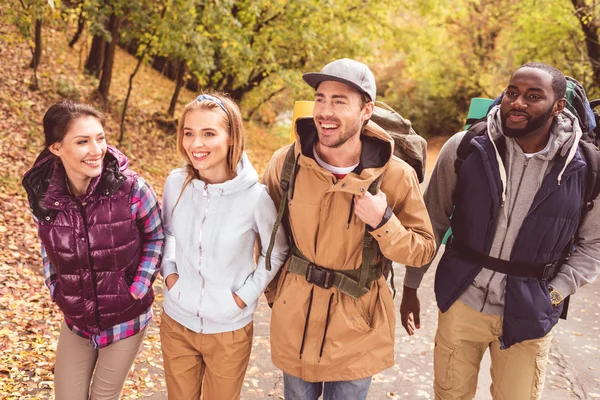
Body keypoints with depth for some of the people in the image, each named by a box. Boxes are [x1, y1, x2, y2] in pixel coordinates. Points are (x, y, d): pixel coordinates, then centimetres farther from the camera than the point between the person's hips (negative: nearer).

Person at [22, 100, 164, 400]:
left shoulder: (132, 189, -22)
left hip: (125, 319, -2)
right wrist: (55, 290, 2)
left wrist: (139, 288, -11)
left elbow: (155, 237, -6)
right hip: (76, 321, 3)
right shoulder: (42, 195, -13)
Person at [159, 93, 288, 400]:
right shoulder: (176, 182, -11)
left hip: (229, 328, -3)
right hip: (176, 321, 3)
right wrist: (168, 271, -3)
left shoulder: (254, 195, -21)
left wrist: (247, 294, -10)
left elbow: (277, 252, -5)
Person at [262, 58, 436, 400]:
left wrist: (383, 223, -26)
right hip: (295, 319, 2)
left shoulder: (396, 176, -17)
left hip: (357, 326, -1)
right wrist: (274, 289, 9)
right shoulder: (287, 162, -11)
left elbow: (424, 250, -9)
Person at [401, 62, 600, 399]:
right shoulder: (465, 148, -9)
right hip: (462, 301, 0)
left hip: (528, 314, 0)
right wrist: (411, 286, 4)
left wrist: (553, 295, -6)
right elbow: (433, 221, 0)